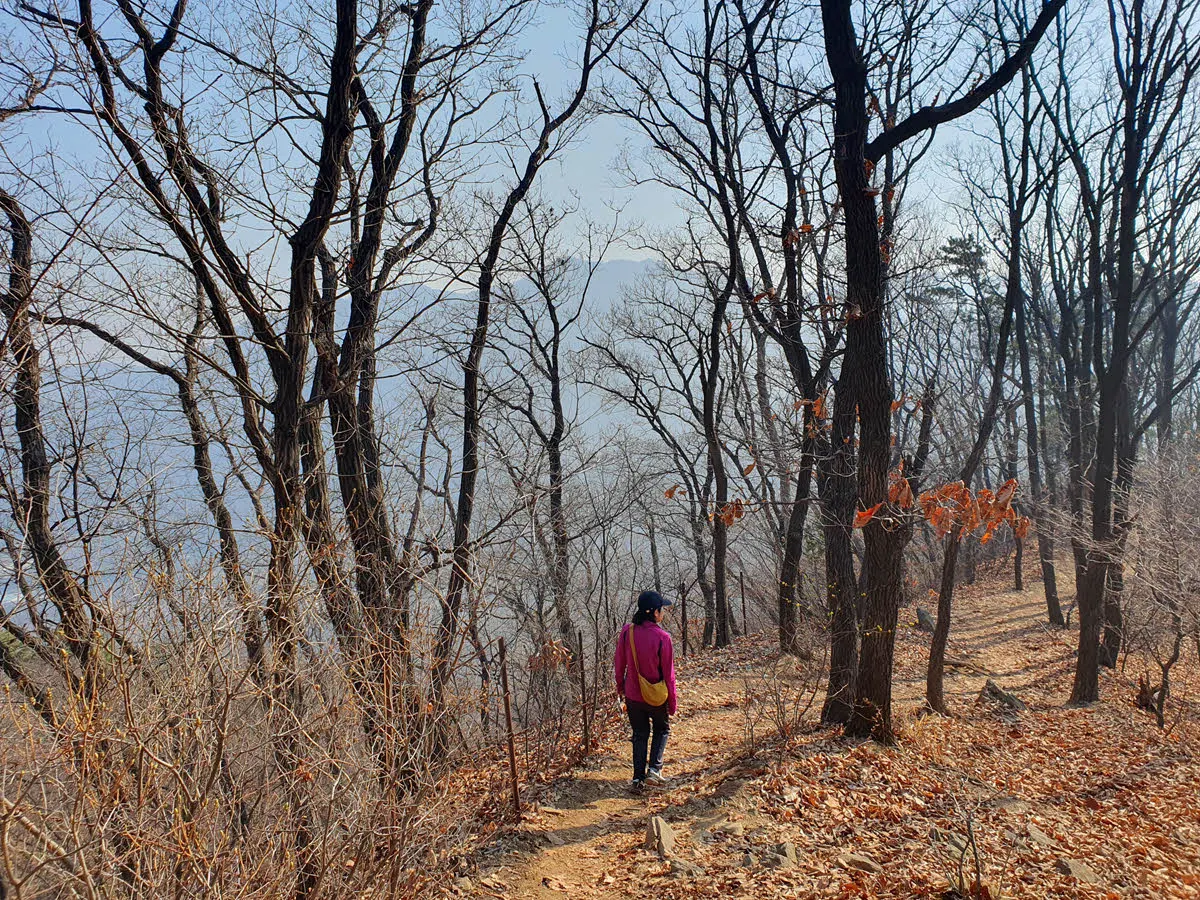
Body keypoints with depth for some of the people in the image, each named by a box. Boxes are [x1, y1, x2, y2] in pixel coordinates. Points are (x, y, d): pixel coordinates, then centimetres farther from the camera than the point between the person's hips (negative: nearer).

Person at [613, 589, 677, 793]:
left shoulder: (627, 632, -11)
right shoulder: (662, 637, -21)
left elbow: (619, 663, 0)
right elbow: (668, 674, -12)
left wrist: (620, 686, 18)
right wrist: (672, 704, -1)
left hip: (633, 696, 3)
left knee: (640, 734, 20)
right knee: (662, 729, 24)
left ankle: (638, 779, 18)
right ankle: (654, 769, 10)